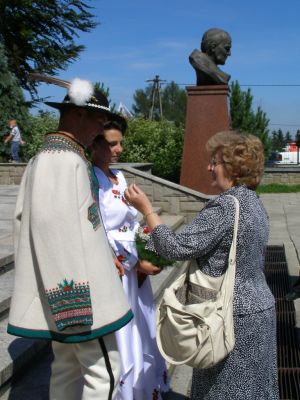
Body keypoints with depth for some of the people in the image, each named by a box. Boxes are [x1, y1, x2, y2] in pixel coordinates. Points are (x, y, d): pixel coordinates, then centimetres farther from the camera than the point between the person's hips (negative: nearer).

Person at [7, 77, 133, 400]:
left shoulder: (41, 159, 12)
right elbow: (58, 231, -26)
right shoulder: (67, 160, -19)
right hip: (77, 291, -10)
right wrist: (75, 298, -25)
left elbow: (22, 217, 16)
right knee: (104, 372, 1)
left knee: (67, 367, 18)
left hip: (58, 290, 10)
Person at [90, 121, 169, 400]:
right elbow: (99, 237, -20)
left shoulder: (118, 176, 10)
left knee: (140, 332, 19)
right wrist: (137, 263, -17)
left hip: (134, 267, 9)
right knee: (119, 340, 4)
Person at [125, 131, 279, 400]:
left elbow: (177, 248, -22)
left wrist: (146, 209, -15)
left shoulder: (225, 205, -21)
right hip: (259, 309, 9)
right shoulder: (254, 202, 9)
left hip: (233, 316, -9)